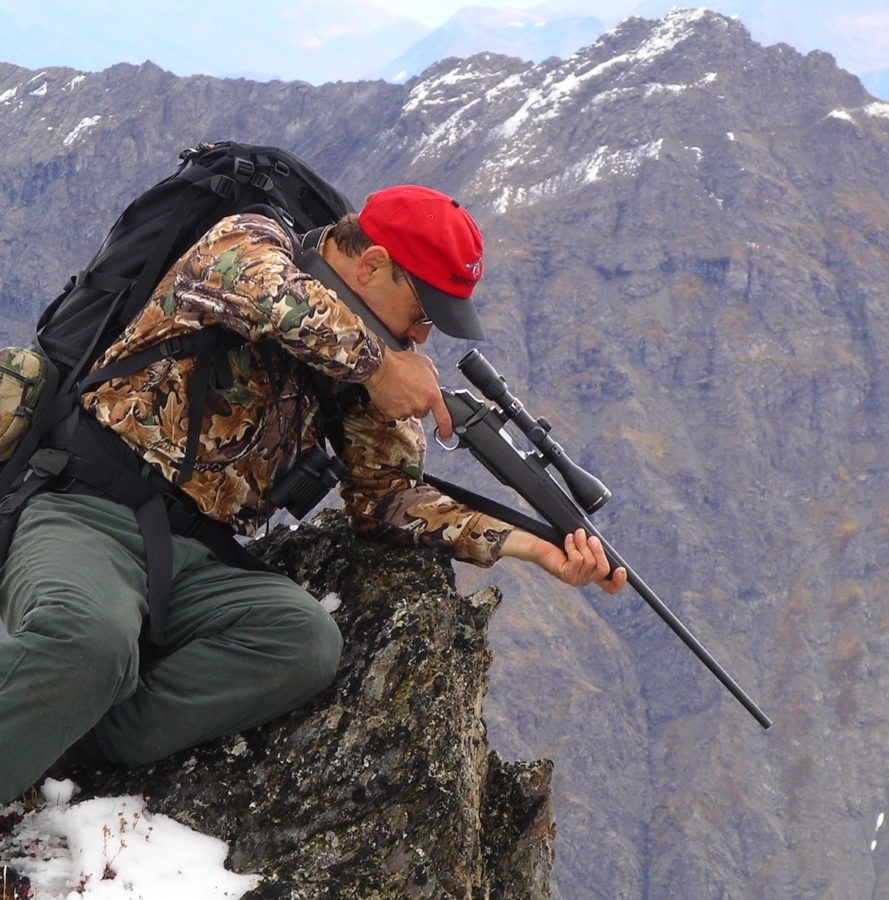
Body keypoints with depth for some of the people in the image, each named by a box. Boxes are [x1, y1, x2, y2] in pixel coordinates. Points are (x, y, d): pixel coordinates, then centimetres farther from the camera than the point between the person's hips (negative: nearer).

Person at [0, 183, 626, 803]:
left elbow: (384, 494, 8)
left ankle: (74, 735, -26)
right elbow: (258, 286, -27)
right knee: (91, 639, -38)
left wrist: (527, 543, -5)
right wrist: (377, 363, -16)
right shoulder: (251, 241, -2)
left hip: (198, 564, 6)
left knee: (309, 641, -26)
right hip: (91, 517, -5)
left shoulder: (364, 369, 14)